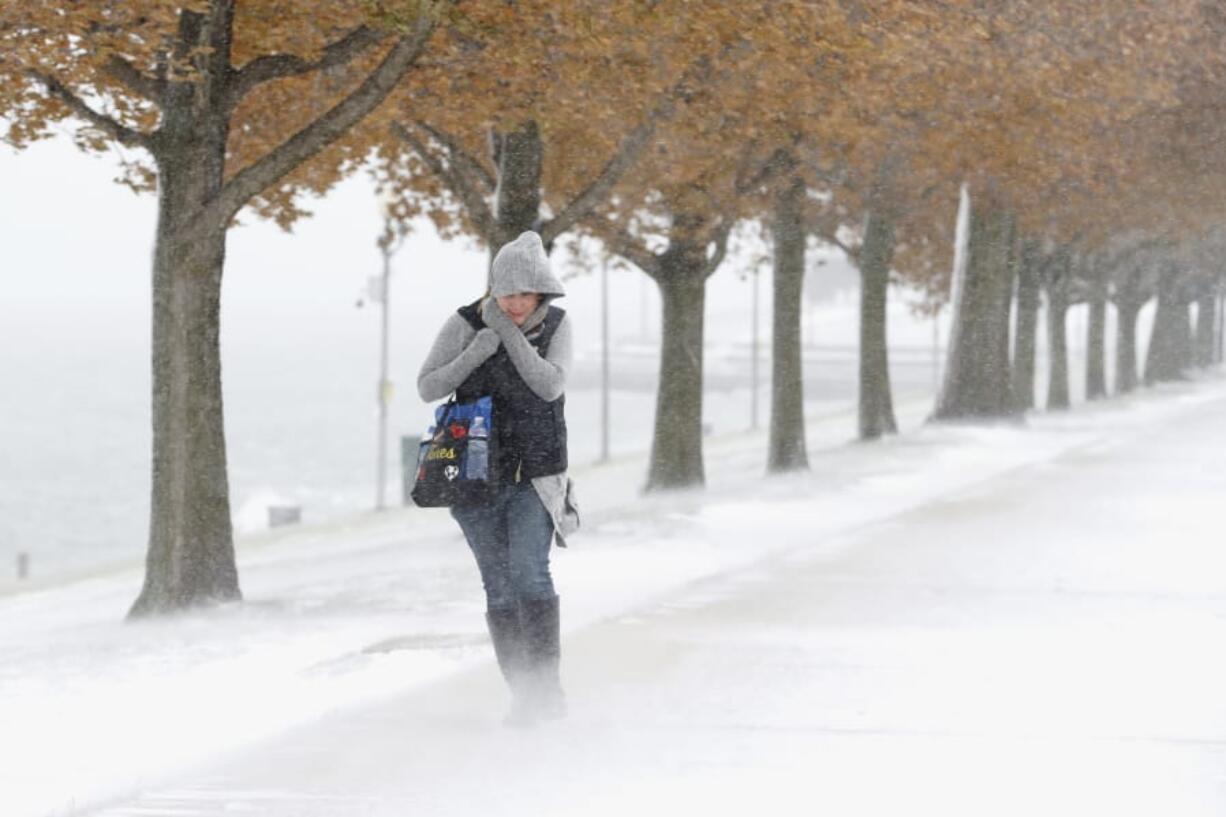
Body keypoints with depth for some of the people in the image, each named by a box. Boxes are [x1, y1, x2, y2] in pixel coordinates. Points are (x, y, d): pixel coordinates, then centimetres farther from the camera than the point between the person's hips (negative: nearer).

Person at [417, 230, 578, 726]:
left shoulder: (556, 326, -1)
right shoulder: (465, 325, -3)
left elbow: (550, 386, -14)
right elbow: (427, 388, -5)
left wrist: (510, 333, -19)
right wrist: (476, 352, -19)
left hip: (535, 474, -1)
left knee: (529, 571, -19)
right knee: (499, 588, 1)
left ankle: (546, 682, -17)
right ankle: (522, 692, 8)